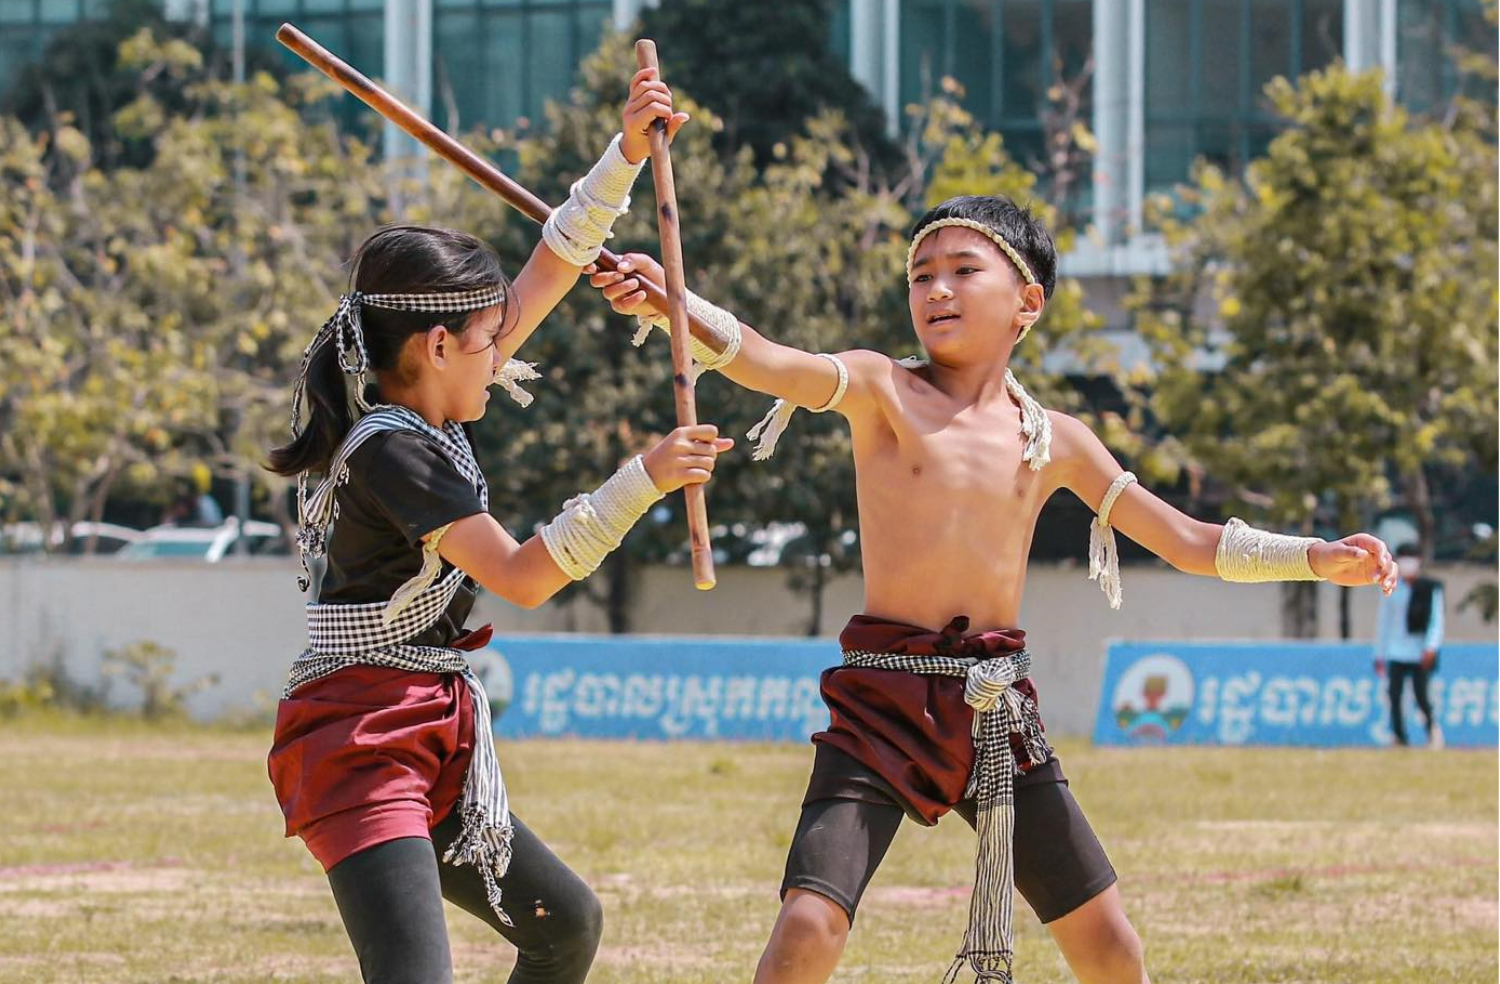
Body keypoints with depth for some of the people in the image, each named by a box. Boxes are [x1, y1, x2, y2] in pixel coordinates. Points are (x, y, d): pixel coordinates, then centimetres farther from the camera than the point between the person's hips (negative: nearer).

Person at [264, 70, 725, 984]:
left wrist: (627, 153, 14)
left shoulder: (428, 412, 9)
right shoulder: (393, 447, -17)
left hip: (432, 750, 11)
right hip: (361, 744, -11)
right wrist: (642, 481, -25)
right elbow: (522, 576, -23)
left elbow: (549, 271, 16)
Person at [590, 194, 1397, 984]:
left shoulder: (1055, 441, 10)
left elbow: (1189, 544, 16)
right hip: (884, 703, -4)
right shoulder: (882, 390, -2)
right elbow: (769, 364, -21)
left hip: (999, 710, 4)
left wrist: (1316, 559, 4)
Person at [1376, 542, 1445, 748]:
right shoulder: (1391, 590, 10)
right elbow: (1384, 623, 15)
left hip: (1420, 653, -3)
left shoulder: (1430, 588, 1)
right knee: (1394, 695, -5)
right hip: (1396, 652, 3)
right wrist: (1379, 655, 14)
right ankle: (1399, 739, 1)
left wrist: (1431, 648, -19)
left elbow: (1436, 620, -4)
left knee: (1421, 696, -8)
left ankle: (1432, 727, 18)